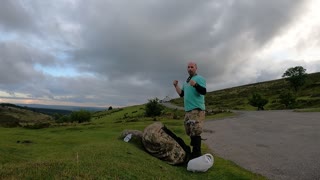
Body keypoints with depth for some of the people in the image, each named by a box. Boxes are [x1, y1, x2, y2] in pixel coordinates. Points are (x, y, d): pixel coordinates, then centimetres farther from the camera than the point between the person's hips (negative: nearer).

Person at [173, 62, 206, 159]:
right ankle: (195, 150, 26)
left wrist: (195, 85, -33)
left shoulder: (200, 78, -2)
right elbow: (181, 94, 20)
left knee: (195, 132, -13)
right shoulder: (185, 82, 21)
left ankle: (196, 154, -6)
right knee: (190, 131, 13)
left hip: (197, 110, -8)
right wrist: (176, 85, 6)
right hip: (188, 110, 8)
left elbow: (204, 91, -17)